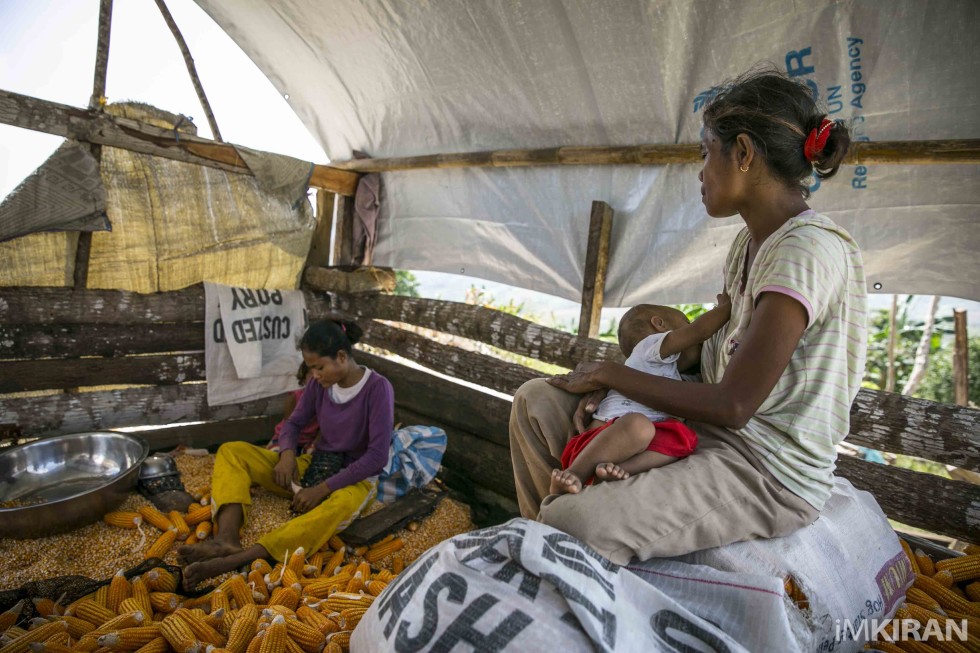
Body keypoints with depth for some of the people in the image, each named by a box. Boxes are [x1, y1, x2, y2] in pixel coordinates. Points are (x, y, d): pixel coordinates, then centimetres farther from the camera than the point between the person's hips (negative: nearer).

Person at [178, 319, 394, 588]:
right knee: (231, 451, -7)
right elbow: (294, 423, 9)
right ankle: (227, 539, -31)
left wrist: (323, 488, -23)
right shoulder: (320, 384, -1)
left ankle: (235, 560, -46)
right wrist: (287, 454, -14)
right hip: (312, 467, 7)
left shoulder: (378, 388, -18)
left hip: (353, 479, -6)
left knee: (341, 506, -44)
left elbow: (378, 455, -22)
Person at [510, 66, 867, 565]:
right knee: (536, 400, 4)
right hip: (711, 435, 9)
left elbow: (732, 405, -24)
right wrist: (608, 386, -5)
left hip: (769, 473, -9)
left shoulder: (808, 250, -21)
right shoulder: (750, 241, 8)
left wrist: (609, 372, -13)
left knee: (574, 523, -30)